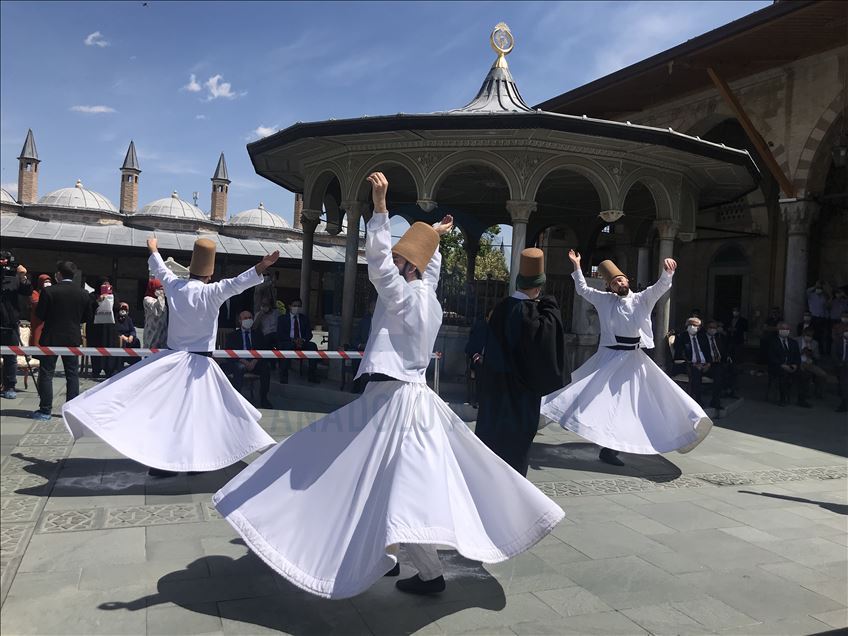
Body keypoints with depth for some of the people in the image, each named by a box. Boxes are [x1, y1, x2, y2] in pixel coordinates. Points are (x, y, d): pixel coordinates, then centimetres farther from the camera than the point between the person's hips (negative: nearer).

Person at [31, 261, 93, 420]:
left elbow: (40, 315, -7)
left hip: (51, 338, -3)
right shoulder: (83, 293, -1)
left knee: (46, 374, 6)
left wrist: (53, 316, 12)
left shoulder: (48, 291, -12)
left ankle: (45, 410, 7)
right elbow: (88, 316, 5)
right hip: (73, 339, 3)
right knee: (72, 374, 9)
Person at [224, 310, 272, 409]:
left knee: (266, 368, -28)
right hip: (238, 362, -2)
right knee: (239, 368, -36)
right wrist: (244, 361, -17)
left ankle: (263, 399, -21)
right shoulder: (233, 335, 12)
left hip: (254, 362, 2)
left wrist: (254, 361, -13)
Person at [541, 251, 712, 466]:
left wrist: (667, 271, -33)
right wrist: (576, 266, 7)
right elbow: (582, 289, 12)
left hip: (634, 360, 1)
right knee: (609, 402, -2)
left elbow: (661, 286, -12)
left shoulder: (642, 299, 2)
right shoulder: (605, 300, 3)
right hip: (610, 357, -1)